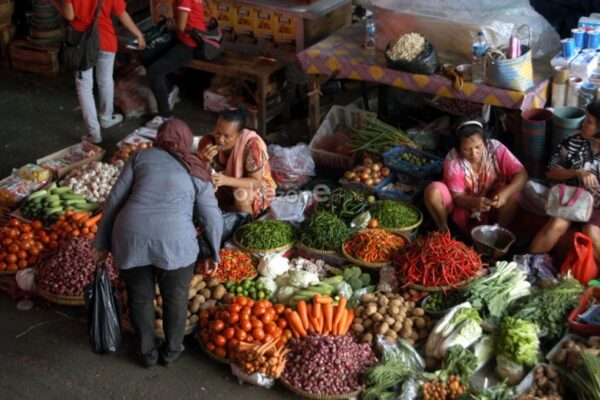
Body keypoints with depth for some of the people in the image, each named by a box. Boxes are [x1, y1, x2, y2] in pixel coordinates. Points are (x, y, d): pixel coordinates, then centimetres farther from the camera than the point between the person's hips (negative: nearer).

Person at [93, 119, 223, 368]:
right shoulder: (196, 173, 15)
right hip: (174, 241, -1)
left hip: (130, 238, 1)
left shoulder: (142, 157, 17)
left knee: (140, 298, 22)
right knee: (175, 298, 22)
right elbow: (213, 220, 12)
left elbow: (114, 200, 13)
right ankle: (171, 351, 37)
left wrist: (102, 243, 17)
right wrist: (214, 254, 25)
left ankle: (148, 353, 36)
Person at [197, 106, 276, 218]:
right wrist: (206, 162, -36)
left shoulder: (252, 144, -31)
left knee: (241, 194, -33)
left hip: (257, 189, -4)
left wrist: (226, 180, -42)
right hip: (225, 191, 4)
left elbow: (256, 182, -27)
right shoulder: (208, 142, -20)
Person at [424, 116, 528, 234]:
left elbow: (522, 174, -25)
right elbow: (457, 197, -22)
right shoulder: (452, 160, -24)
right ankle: (443, 231, -6)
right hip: (463, 205, -1)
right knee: (432, 191, -27)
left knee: (513, 195, -28)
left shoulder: (496, 149, -22)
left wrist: (505, 193, -44)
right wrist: (475, 202, -44)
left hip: (490, 202, 1)